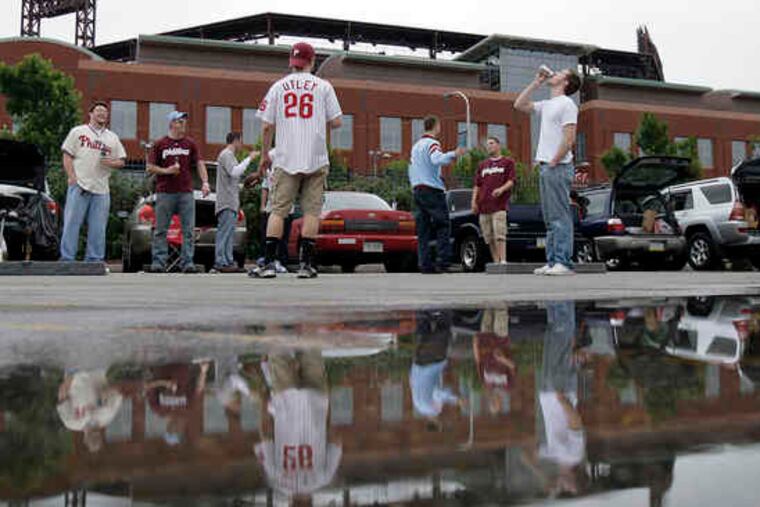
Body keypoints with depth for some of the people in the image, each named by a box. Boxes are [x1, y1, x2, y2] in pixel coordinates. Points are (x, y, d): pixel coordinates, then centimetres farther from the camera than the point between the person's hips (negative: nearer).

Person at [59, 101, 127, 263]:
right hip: (79, 186, -3)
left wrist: (111, 162, -6)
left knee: (98, 228, 3)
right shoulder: (77, 132, 9)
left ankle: (95, 260, 9)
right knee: (72, 224, -5)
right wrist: (72, 177, -8)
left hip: (101, 189, 3)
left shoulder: (113, 138, 18)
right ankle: (67, 260, -2)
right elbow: (67, 156, 4)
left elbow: (122, 161, 17)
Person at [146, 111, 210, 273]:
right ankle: (158, 262, 6)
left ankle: (188, 263, 1)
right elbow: (150, 167, 6)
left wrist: (205, 182, -9)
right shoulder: (159, 144, 6)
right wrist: (166, 170, -10)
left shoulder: (190, 144, 11)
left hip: (186, 193, 2)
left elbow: (199, 164, 5)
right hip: (164, 193, -1)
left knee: (188, 230, -2)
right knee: (161, 230, 1)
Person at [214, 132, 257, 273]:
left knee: (229, 234, 7)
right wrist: (249, 159, -15)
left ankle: (228, 262, 7)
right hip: (226, 202, -10)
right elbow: (234, 172, -20)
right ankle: (221, 262, -16)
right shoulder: (226, 154, -5)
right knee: (225, 232, -13)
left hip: (231, 203, 10)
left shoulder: (230, 155, 26)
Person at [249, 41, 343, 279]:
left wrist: (264, 156, 15)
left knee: (278, 210, 2)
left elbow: (266, 127, 4)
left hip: (285, 160, 1)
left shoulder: (278, 87, 7)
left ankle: (268, 263, -4)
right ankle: (306, 264, 1)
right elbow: (336, 122, 0)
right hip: (316, 160, -1)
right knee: (311, 210, 3)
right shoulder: (323, 86, 4)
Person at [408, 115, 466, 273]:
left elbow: (411, 170, 22)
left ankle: (425, 264, 1)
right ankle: (443, 261, -15)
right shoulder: (432, 143, -5)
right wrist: (453, 155, -38)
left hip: (417, 189, 8)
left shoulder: (416, 145, 21)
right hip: (433, 190, -8)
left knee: (423, 229, 5)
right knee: (443, 225, -6)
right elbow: (437, 159, -27)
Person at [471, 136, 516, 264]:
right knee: (489, 237, 2)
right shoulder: (483, 165, 22)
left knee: (500, 234, -16)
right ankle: (496, 262, 6)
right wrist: (474, 201, 5)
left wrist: (501, 189, -19)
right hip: (484, 206, 5)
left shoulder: (508, 162, 10)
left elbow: (511, 181, 1)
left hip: (499, 205, -5)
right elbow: (477, 185, 18)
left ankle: (503, 261, -18)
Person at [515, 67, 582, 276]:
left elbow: (569, 139, -16)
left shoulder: (566, 104, -7)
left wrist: (553, 162, -17)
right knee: (550, 218, 9)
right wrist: (536, 82, 19)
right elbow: (519, 105, 24)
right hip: (546, 167, 9)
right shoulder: (547, 105, 19)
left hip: (558, 167, -9)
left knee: (560, 217, -10)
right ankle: (552, 261, 12)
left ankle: (564, 263, -11)